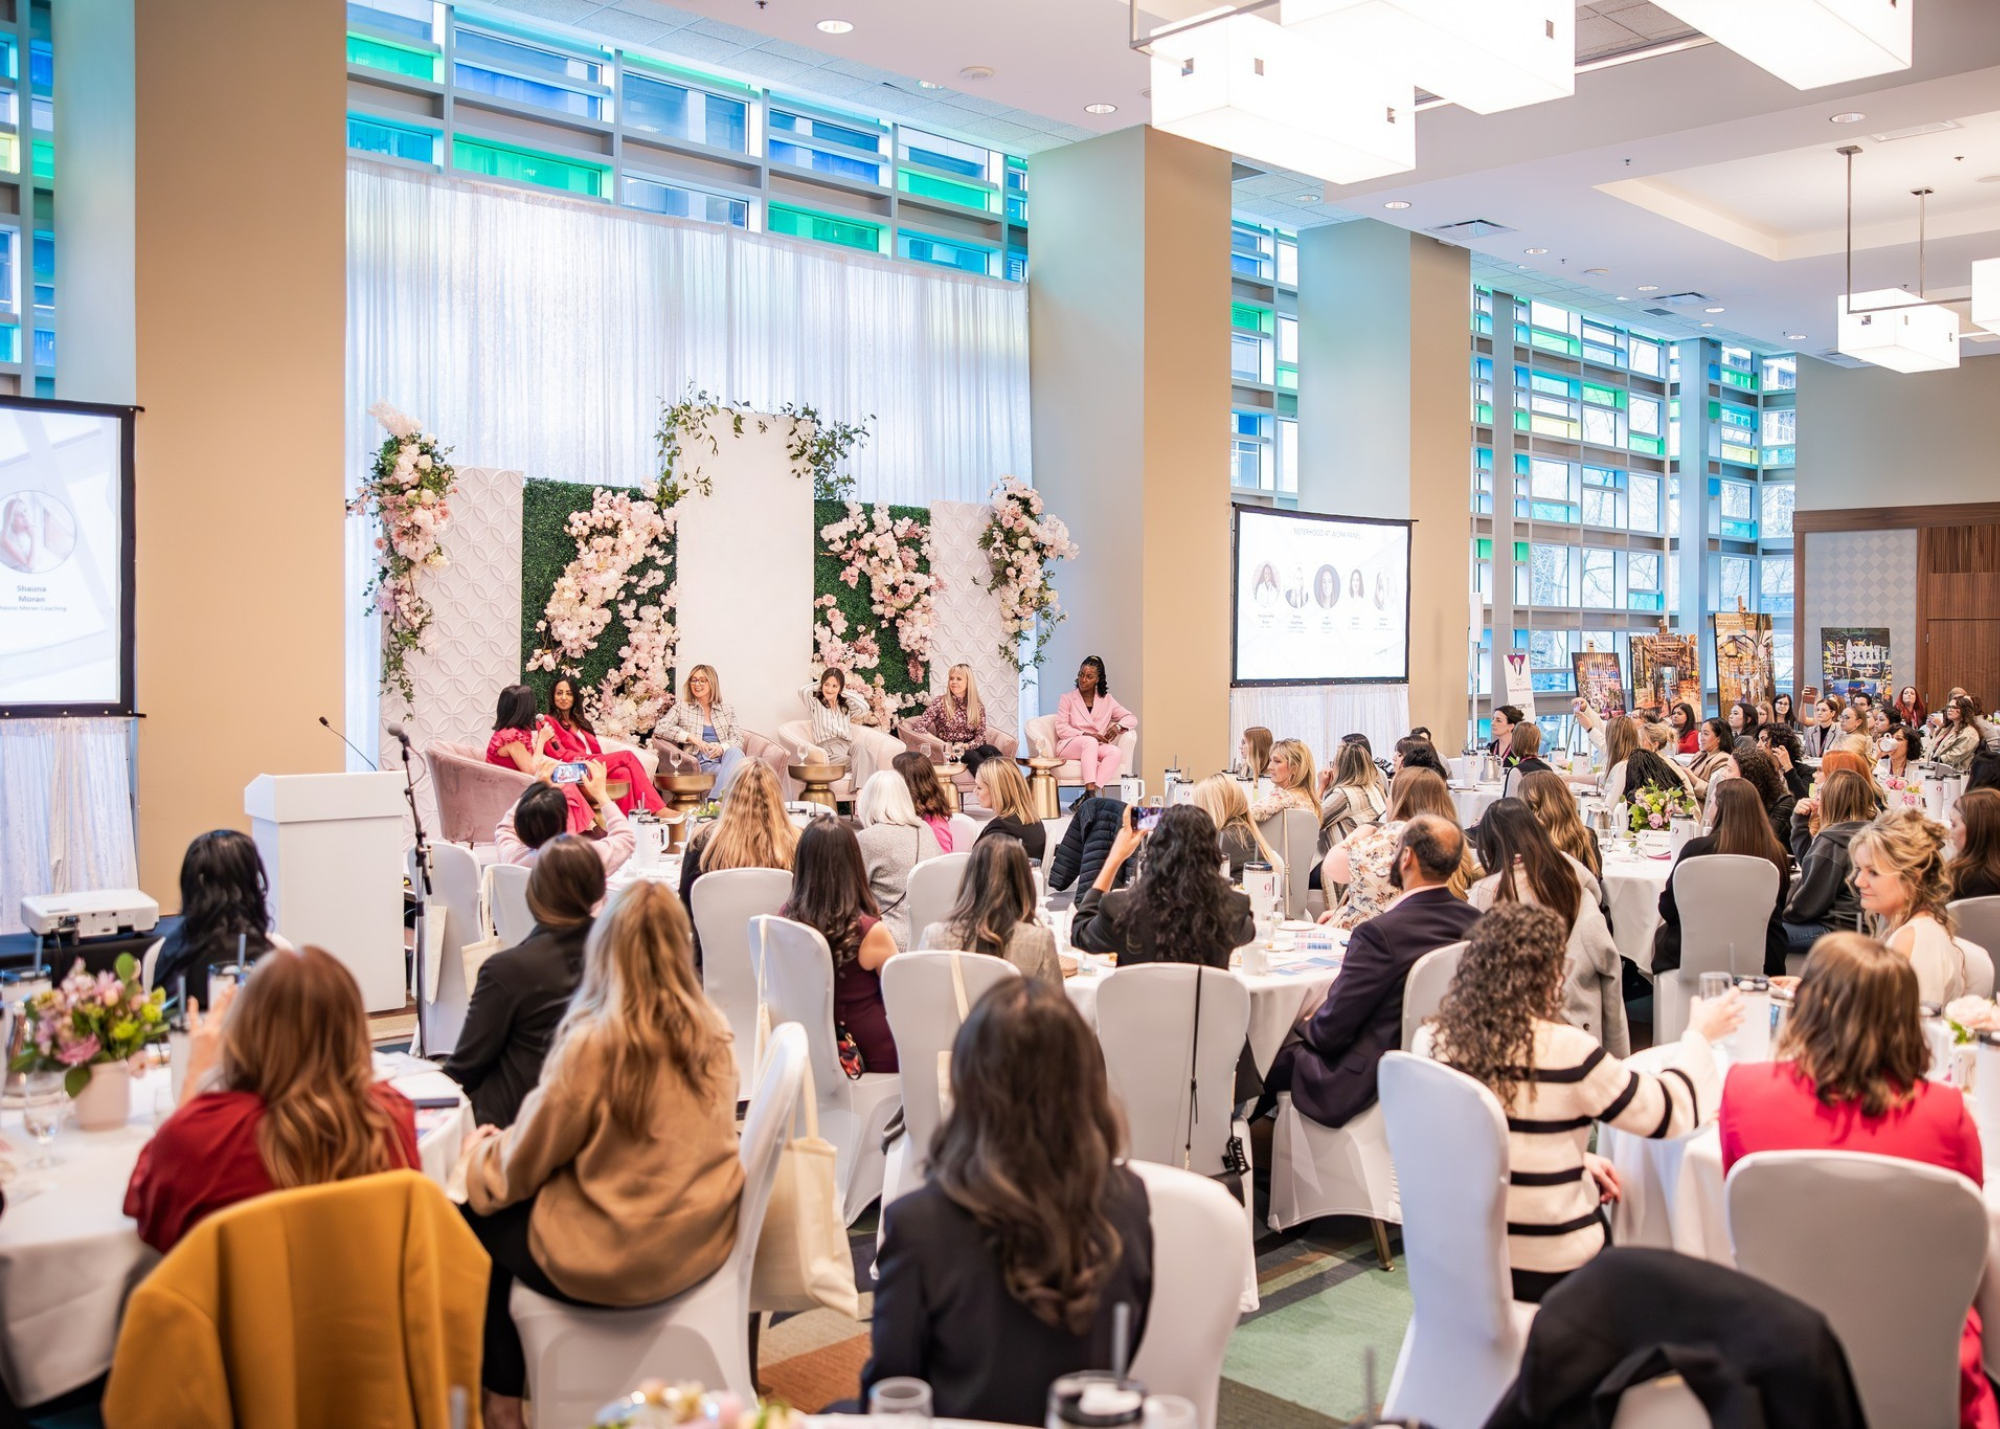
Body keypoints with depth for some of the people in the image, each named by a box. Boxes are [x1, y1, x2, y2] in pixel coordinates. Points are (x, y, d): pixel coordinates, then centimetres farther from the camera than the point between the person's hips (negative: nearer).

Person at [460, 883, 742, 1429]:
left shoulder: (593, 1043, -22)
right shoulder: (710, 1030, -4)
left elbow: (521, 1167, -9)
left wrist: (480, 1150, 14)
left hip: (615, 1262, -6)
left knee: (478, 1222, 20)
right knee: (509, 1206, 26)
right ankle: (516, 1376, 33)